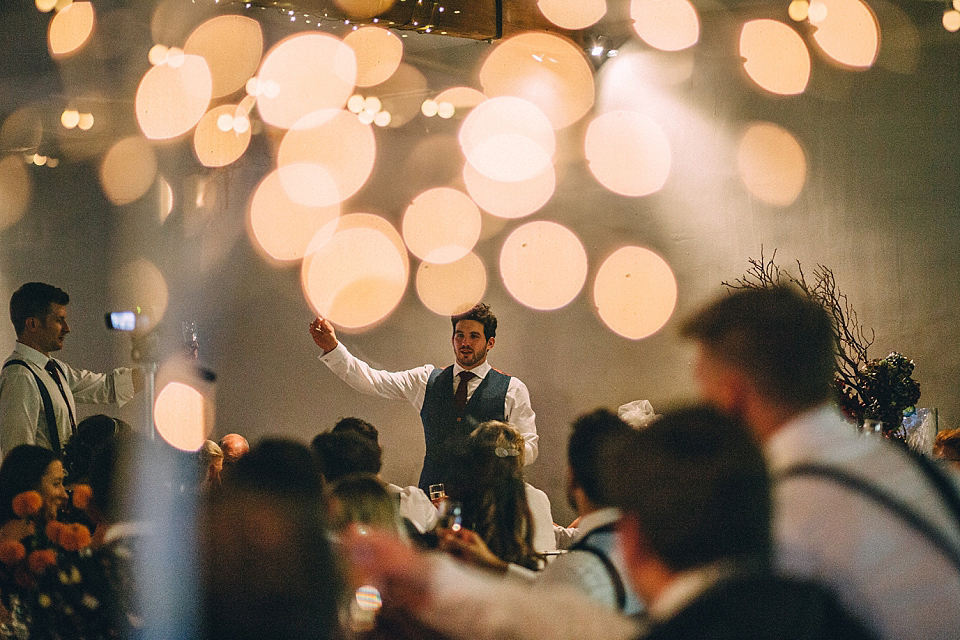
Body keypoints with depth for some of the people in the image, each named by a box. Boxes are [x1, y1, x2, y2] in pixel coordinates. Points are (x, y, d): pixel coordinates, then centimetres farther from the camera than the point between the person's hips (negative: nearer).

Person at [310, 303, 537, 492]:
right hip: (433, 492, 2)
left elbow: (529, 449, 7)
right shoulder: (428, 380, 14)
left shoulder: (512, 390, 7)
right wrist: (332, 347, -4)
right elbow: (369, 381, 8)